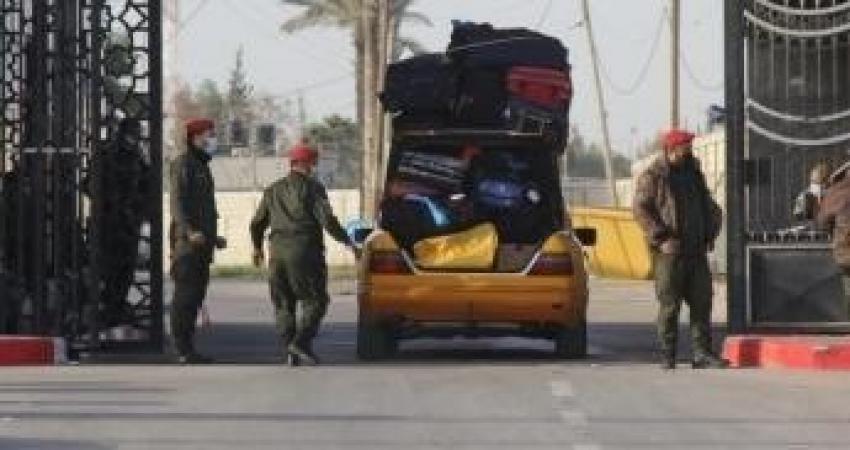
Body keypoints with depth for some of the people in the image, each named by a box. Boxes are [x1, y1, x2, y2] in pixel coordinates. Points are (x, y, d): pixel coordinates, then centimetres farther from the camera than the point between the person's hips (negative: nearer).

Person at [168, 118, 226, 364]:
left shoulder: (202, 167, 22)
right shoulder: (183, 165, -8)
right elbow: (177, 203, -19)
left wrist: (214, 237, 28)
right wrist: (190, 232, -31)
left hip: (201, 243, 10)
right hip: (187, 242, -10)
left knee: (196, 295, 8)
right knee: (186, 294, -11)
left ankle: (187, 349, 11)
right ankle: (184, 350, -13)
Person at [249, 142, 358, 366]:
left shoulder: (273, 190, 16)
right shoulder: (312, 188, -1)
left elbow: (257, 223, 23)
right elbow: (327, 220, -11)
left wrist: (257, 247, 40)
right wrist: (347, 241, -2)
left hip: (277, 251, 5)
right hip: (304, 250, -5)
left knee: (283, 305, 10)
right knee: (315, 301, 1)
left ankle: (290, 352, 4)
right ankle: (301, 342, -16)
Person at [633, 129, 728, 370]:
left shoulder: (693, 173, 18)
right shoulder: (652, 176, -2)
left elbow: (709, 207, 27)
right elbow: (641, 210, -11)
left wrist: (710, 234, 12)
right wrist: (661, 238, -17)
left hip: (696, 250, 6)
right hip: (669, 251, -6)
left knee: (702, 301, 1)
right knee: (669, 304, -3)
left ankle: (702, 354, 3)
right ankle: (667, 357, 4)